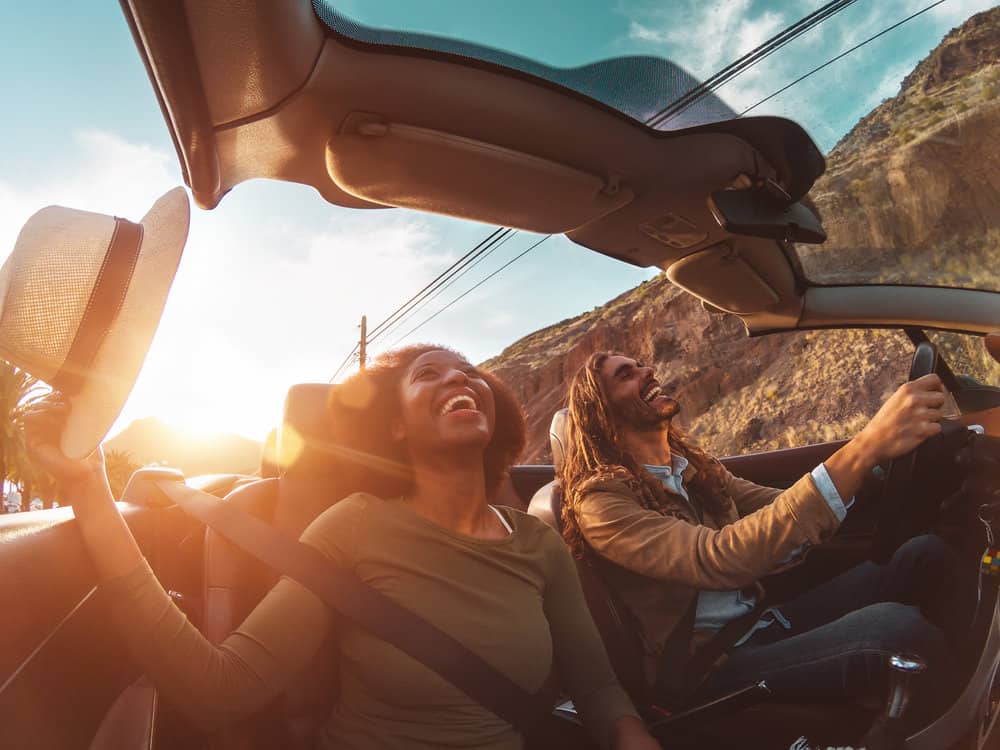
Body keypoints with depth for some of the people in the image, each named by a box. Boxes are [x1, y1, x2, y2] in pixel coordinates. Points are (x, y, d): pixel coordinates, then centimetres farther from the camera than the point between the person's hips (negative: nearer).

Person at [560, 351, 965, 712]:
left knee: (924, 555, -7)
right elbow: (719, 559, -29)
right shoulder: (600, 500, -15)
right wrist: (864, 449, -34)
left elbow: (790, 509, 8)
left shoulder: (694, 466, 11)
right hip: (707, 668, -7)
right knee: (898, 630, -28)